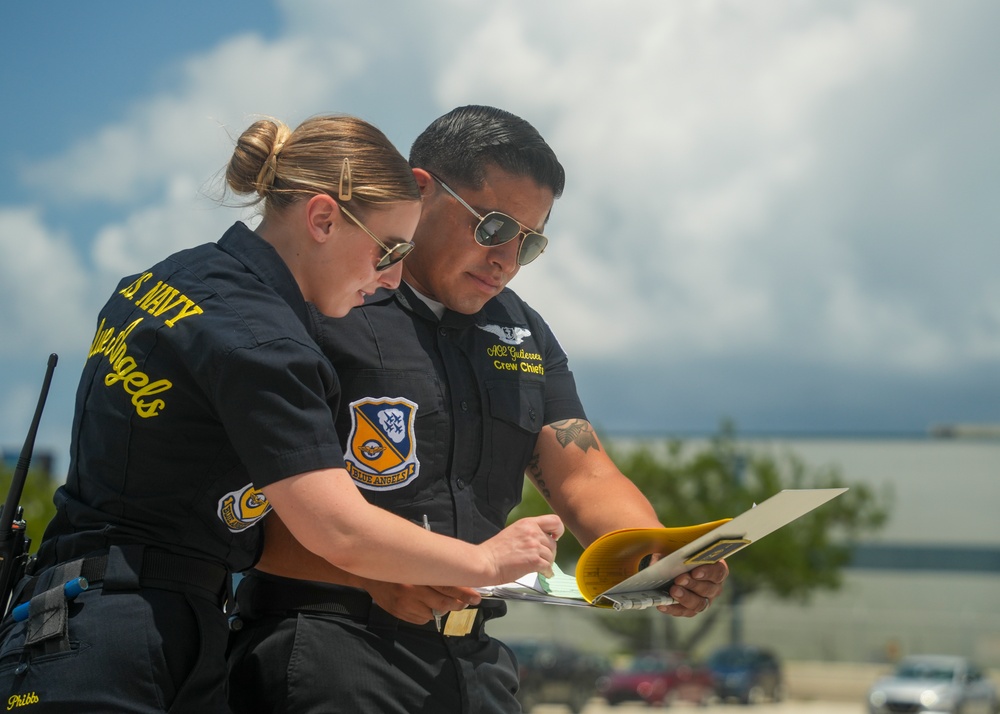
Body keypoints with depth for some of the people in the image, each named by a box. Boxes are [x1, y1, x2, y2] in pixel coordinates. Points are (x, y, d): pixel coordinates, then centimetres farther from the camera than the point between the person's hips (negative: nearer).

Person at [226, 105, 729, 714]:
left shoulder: (523, 335, 16)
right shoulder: (321, 311, -8)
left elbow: (584, 478, 9)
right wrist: (372, 572, -28)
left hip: (474, 662, 7)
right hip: (330, 657, -6)